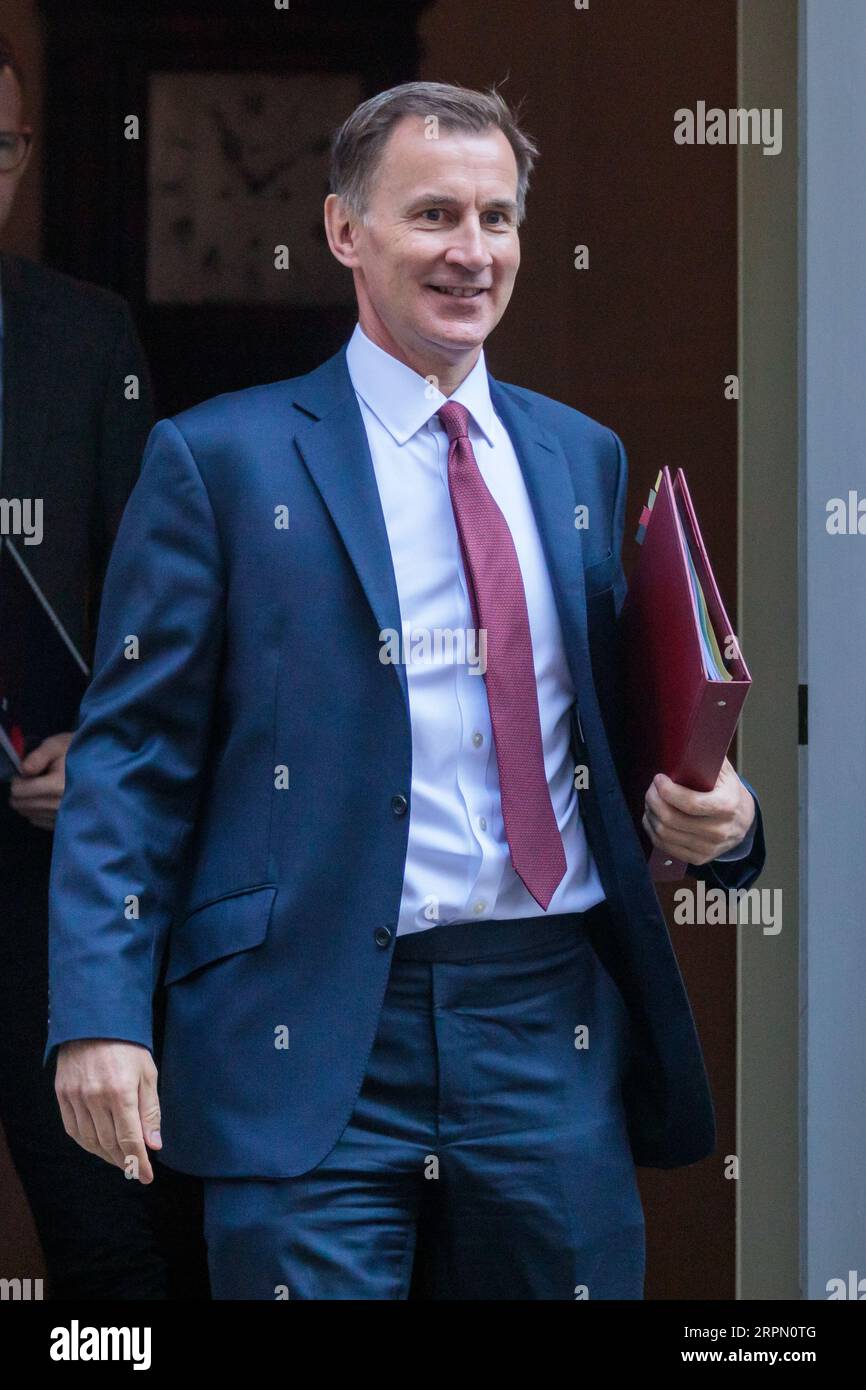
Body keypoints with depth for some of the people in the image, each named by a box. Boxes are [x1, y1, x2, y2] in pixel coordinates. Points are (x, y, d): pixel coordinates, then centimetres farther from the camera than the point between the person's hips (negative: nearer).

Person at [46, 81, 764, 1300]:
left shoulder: (583, 460, 15)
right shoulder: (220, 459, 1)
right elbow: (130, 757, -1)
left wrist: (714, 810, 0)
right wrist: (100, 1018, -12)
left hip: (556, 1030, 4)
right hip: (313, 1052, -4)